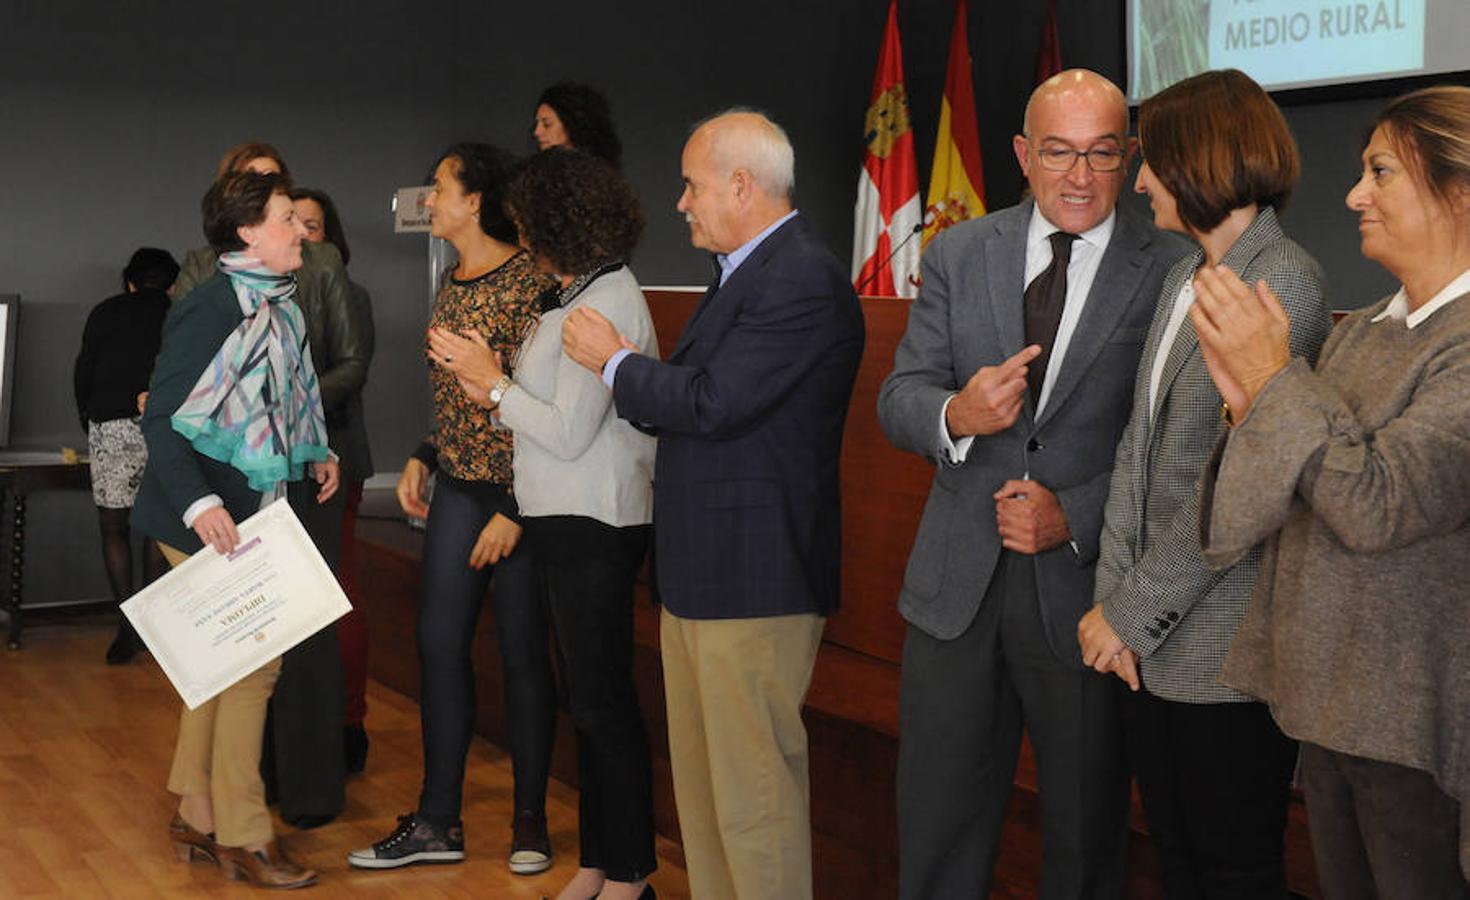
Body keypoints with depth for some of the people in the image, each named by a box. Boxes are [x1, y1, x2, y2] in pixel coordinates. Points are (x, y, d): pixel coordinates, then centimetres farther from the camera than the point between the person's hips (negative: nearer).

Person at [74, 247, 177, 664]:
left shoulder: (105, 313, 13)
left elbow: (83, 374, 11)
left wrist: (88, 426, 24)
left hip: (112, 427, -1)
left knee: (113, 528, 5)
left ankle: (128, 627, -3)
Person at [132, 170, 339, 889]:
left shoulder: (280, 307, 10)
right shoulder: (208, 309, -17)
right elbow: (162, 419, -19)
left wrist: (314, 456, 11)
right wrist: (199, 502, -28)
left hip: (261, 514, 9)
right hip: (209, 523, -9)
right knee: (251, 660, -5)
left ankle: (199, 818, 28)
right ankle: (241, 838, 7)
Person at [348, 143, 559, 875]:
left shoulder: (527, 281, -14)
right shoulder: (452, 284, 11)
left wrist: (514, 513, -17)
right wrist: (422, 458, 8)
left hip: (520, 493, -7)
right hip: (459, 485, 8)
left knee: (522, 651, 2)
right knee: (440, 643, 6)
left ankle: (530, 817, 18)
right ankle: (438, 822, 16)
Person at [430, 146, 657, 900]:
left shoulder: (605, 306, -18)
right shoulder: (578, 295, 12)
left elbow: (569, 433, -20)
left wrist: (494, 381, -10)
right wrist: (490, 393, 1)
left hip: (594, 527, -10)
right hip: (568, 524, 10)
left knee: (603, 701, 0)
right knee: (589, 698, 15)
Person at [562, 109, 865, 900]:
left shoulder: (803, 279, -17)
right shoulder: (746, 271, 16)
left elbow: (712, 403, -22)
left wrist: (614, 360, -8)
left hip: (755, 576, -10)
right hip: (699, 571, 10)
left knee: (752, 788, -3)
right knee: (699, 780, 18)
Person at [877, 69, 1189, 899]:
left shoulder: (1171, 272, -6)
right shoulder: (959, 255, 4)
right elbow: (899, 399, 2)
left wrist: (1076, 517, -18)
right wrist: (956, 415, -20)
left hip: (1088, 588, -2)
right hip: (959, 584, 3)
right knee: (937, 831, 14)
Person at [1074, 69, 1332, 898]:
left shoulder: (1284, 282, -15)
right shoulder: (1183, 277, 11)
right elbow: (1140, 441, 7)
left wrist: (1131, 612, -14)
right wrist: (1113, 592, -3)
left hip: (1224, 644, -7)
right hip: (1154, 641, 7)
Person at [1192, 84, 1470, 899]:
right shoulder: (1358, 331, 9)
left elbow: (1378, 505, -27)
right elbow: (1296, 509, 7)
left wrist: (1276, 378, -20)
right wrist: (1250, 403, -9)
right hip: (1330, 708, 8)